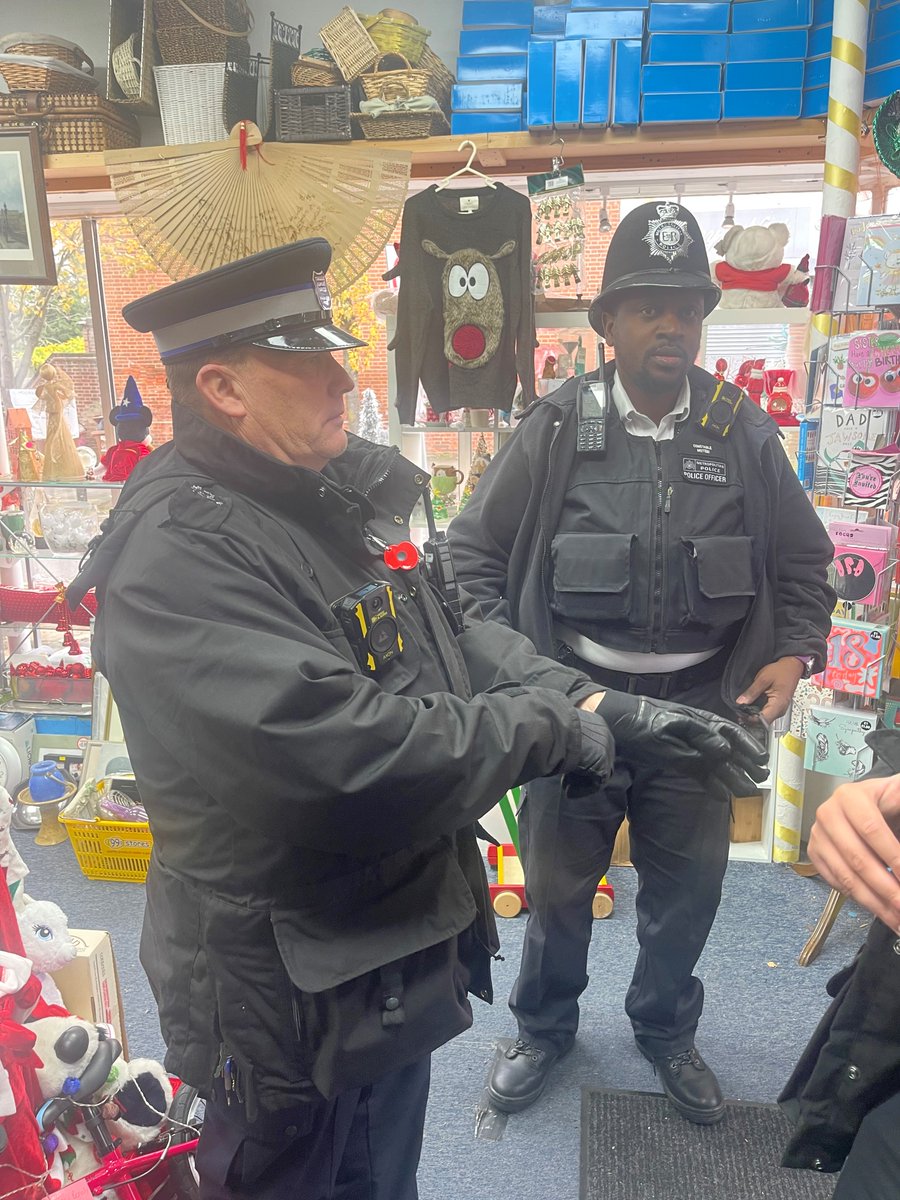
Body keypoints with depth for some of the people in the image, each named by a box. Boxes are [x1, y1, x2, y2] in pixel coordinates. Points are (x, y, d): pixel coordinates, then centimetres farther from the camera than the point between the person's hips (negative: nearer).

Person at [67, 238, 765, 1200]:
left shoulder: (340, 495, 2)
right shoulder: (175, 551, -27)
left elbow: (453, 635, 7)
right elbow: (350, 754, -36)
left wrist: (606, 706, -5)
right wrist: (548, 725, -21)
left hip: (401, 953, 8)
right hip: (288, 997, -7)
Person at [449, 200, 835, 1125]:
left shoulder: (745, 435, 1)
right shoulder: (554, 430, -6)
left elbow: (803, 561, 10)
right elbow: (475, 552, -2)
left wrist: (795, 652, -5)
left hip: (702, 708, 2)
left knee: (688, 890, 18)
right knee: (555, 883, 15)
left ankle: (666, 1030, 47)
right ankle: (544, 1027, 43)